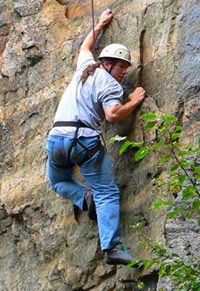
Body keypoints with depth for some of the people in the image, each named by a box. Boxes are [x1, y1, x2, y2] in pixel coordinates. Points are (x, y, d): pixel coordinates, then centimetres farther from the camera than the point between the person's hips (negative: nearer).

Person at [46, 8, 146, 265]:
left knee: (58, 182, 30)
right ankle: (112, 248, -19)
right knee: (107, 193, -4)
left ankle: (84, 197, -1)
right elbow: (112, 115, -16)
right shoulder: (111, 85, -1)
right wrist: (134, 102, 1)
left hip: (56, 138, 6)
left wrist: (100, 25, 55)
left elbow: (85, 47, 42)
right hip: (85, 141, -6)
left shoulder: (86, 67, 20)